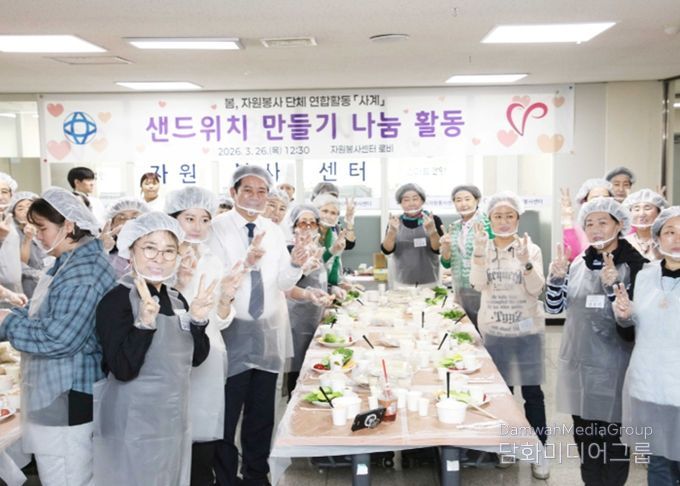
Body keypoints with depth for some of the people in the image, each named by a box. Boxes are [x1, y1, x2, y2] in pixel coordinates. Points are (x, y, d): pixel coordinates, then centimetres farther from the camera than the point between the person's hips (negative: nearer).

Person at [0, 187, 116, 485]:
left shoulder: (83, 272, -22)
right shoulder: (71, 262, 12)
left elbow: (56, 339, -26)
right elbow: (43, 314, 15)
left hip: (67, 399, -10)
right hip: (56, 394, 10)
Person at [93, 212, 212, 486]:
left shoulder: (177, 299, 4)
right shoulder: (116, 300, -16)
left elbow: (195, 358, 6)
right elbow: (123, 370, -22)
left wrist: (198, 320, -9)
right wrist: (145, 323, -33)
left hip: (174, 421, 7)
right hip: (133, 427, -7)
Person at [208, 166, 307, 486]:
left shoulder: (273, 230, 8)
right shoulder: (218, 229, -7)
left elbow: (282, 283, 3)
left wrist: (295, 264, -17)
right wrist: (247, 261, -32)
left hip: (269, 331, 5)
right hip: (234, 331, -5)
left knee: (262, 412, 16)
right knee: (227, 412, 4)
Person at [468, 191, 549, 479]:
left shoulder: (531, 249, -5)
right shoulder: (483, 248, -1)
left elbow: (536, 289, -13)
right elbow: (478, 284, -15)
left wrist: (526, 263, -29)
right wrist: (479, 250, -26)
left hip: (527, 330, -1)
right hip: (494, 331, 1)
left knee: (532, 391, 3)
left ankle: (539, 451, 16)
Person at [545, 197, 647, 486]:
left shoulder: (635, 266, -10)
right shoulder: (578, 263, 4)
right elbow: (554, 308, 3)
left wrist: (612, 286, -29)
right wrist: (556, 277, -14)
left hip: (612, 367, -5)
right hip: (577, 362, 5)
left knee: (612, 438, 7)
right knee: (583, 435, 17)